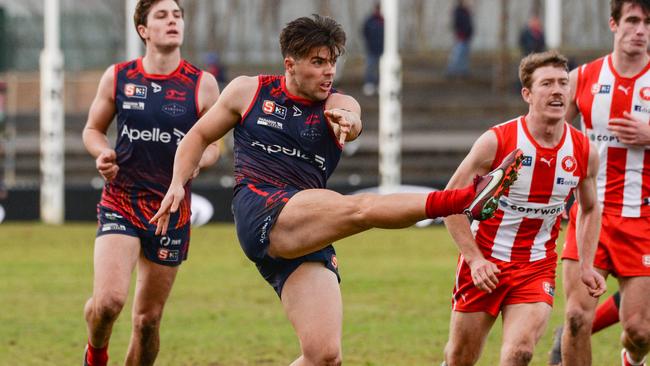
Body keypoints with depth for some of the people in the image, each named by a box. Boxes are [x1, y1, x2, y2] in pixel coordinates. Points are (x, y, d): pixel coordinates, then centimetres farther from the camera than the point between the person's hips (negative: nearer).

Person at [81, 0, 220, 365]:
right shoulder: (117, 77, 1)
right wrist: (103, 153, -8)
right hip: (121, 201, -1)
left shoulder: (203, 84, 0)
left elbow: (213, 145, 8)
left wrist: (196, 160, -15)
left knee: (148, 318, 6)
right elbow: (93, 129, 14)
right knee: (108, 299, -20)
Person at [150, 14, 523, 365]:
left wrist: (346, 121, -40)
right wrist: (178, 184, 6)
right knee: (359, 208, -29)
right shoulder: (248, 91, 11)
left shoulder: (338, 104, 10)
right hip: (261, 210, -4)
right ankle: (465, 199, -44)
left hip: (310, 241, 4)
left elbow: (353, 122, -15)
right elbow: (200, 135, 22)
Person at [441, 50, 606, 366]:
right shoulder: (496, 141, -15)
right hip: (484, 263, -1)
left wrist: (586, 265, 5)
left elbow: (590, 209, 15)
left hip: (537, 267, 1)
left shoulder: (583, 151, -4)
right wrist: (474, 258, -16)